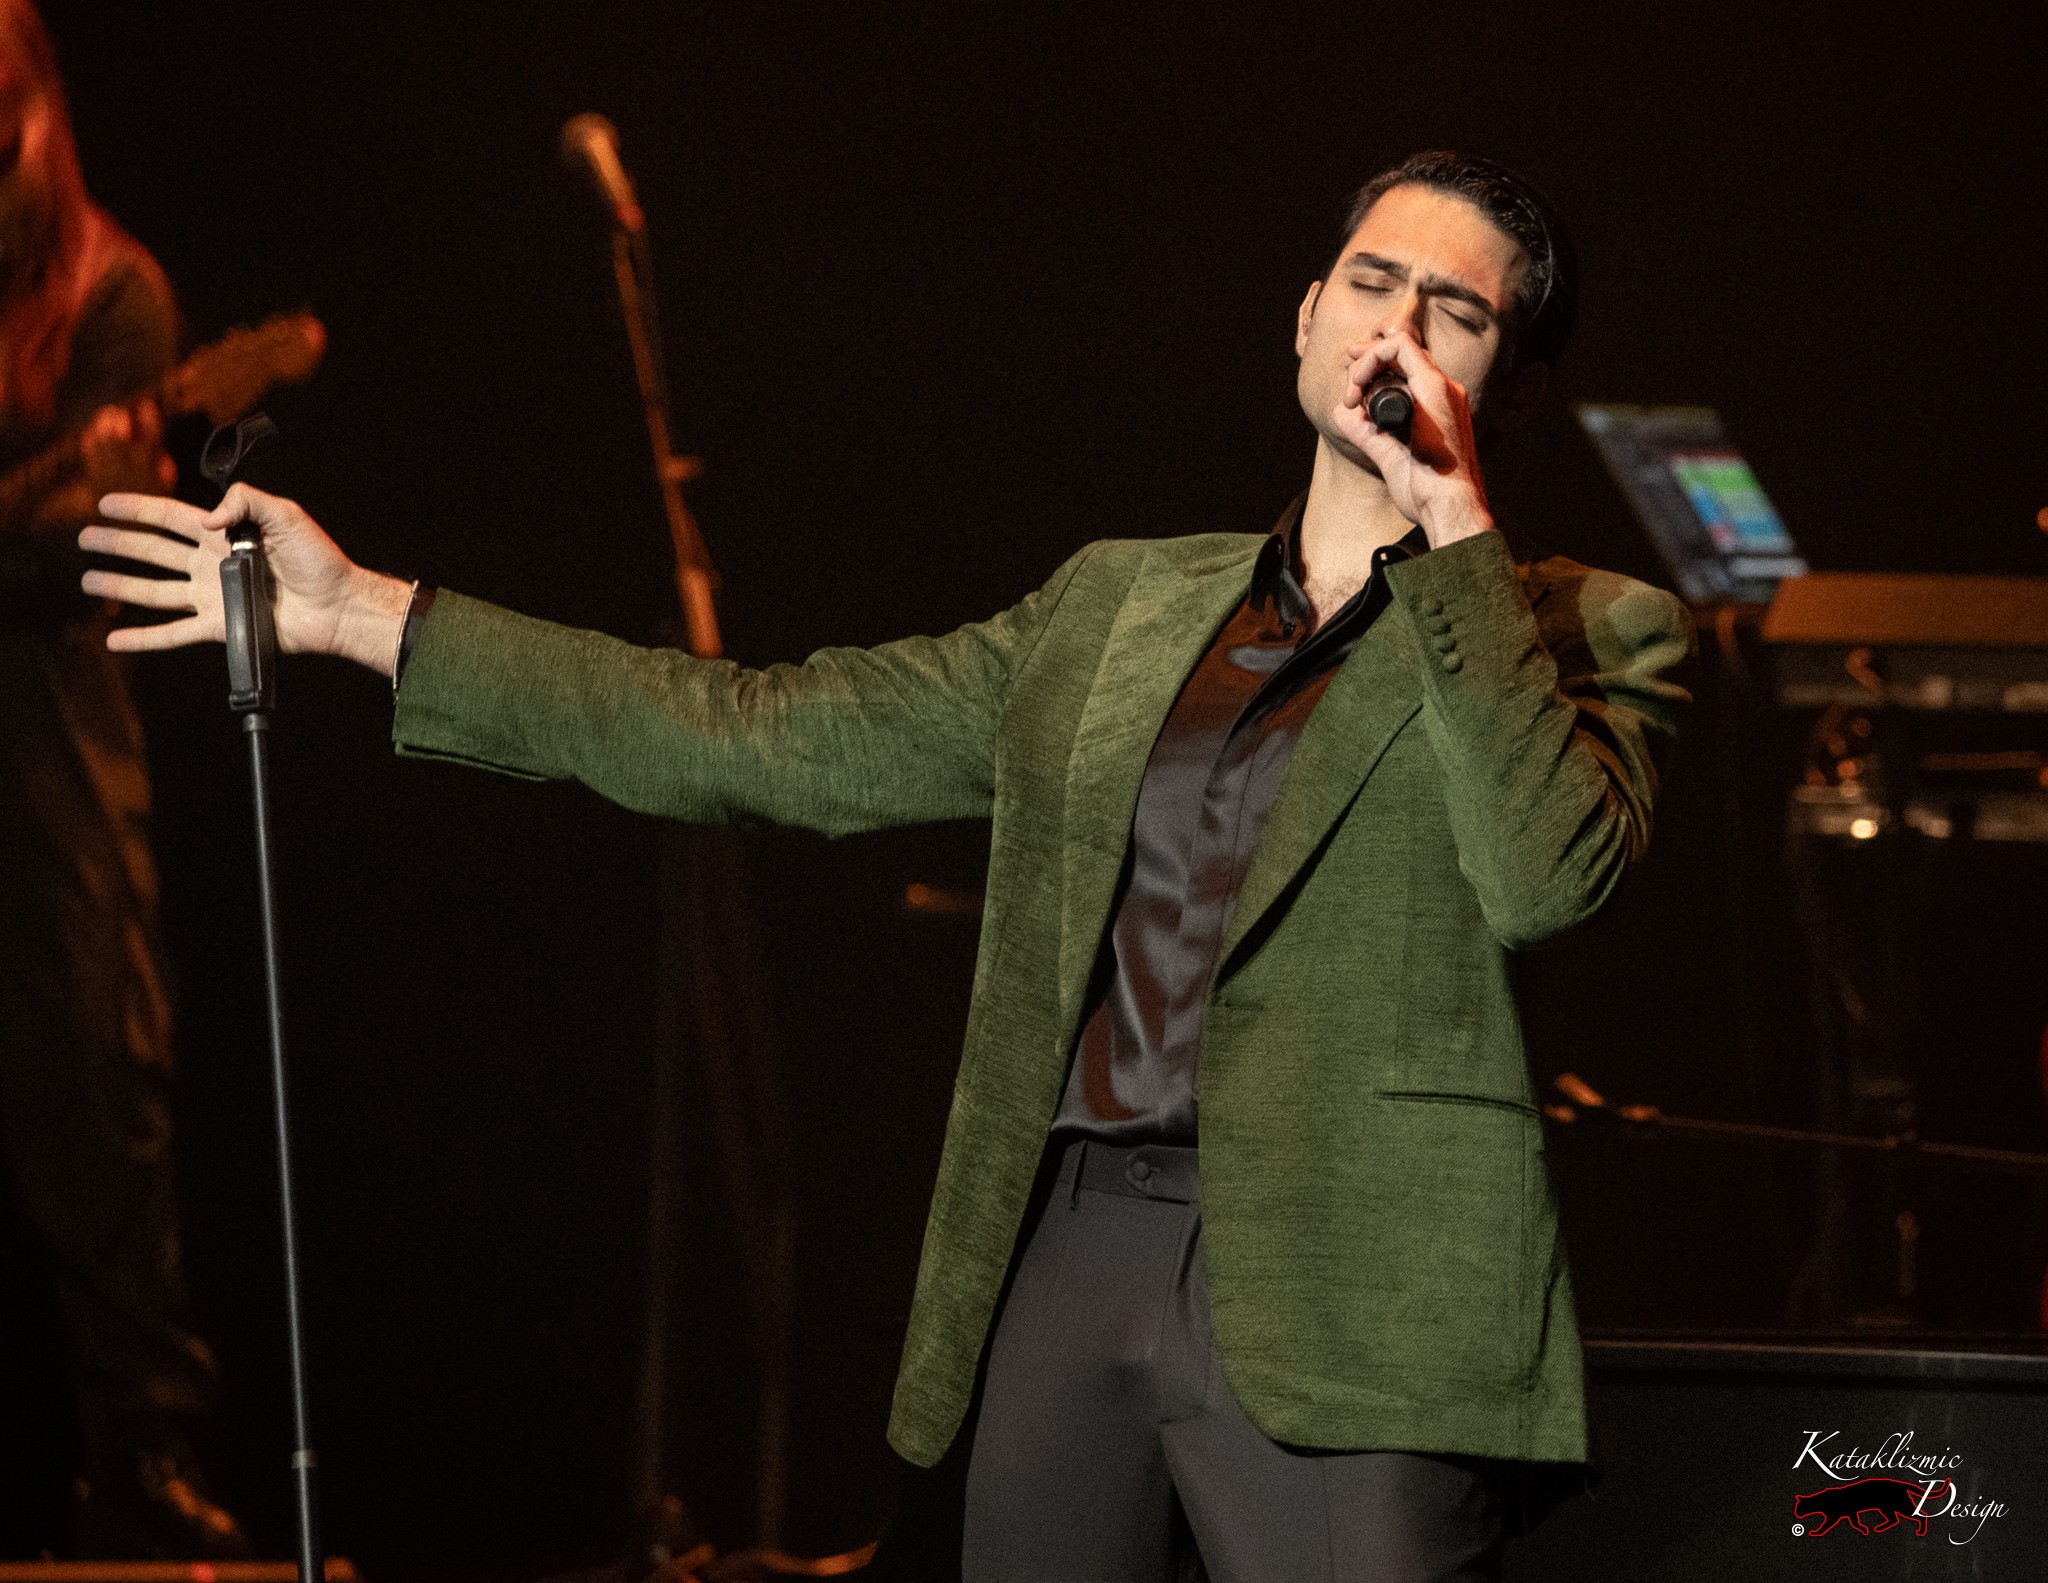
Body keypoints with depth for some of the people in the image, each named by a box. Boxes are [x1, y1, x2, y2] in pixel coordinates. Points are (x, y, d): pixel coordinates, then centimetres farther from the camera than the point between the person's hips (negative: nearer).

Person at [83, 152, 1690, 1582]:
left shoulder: (1586, 631, 6)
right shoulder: (1118, 607, 20)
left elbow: (1546, 875, -14)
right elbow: (761, 734, 19)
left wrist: (1450, 528, -11)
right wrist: (359, 614, 18)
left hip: (1344, 1315, -5)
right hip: (1068, 1259, 5)